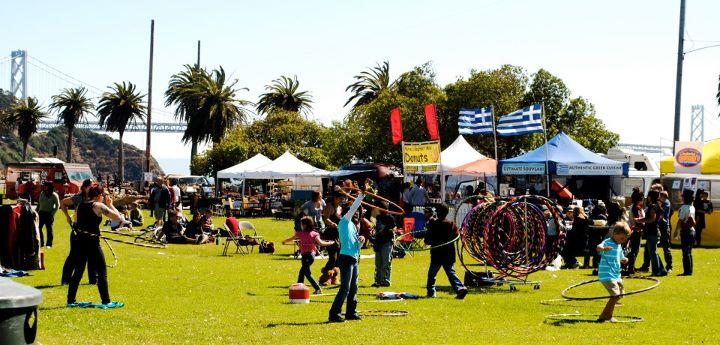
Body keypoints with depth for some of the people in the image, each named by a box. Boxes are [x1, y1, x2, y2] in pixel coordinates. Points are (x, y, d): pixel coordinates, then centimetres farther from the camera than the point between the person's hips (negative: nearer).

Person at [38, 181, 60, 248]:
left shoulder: (54, 195, -7)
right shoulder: (42, 194, 9)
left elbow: (57, 205, -6)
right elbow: (39, 203, 17)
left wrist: (52, 213, -12)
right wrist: (37, 211, 10)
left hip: (49, 214, -5)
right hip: (41, 213, 5)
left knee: (49, 229, 2)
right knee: (38, 228, 1)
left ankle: (49, 244, 11)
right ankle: (41, 243, 12)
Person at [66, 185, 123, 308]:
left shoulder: (80, 205, 10)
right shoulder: (99, 206, -9)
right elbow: (117, 217, -10)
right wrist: (110, 204, 4)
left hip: (79, 241, 6)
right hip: (92, 242, -6)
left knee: (78, 272, 13)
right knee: (102, 272, 2)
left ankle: (71, 300, 13)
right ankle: (106, 301, 1)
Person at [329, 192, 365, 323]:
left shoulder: (353, 227, 22)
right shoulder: (344, 222, -1)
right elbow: (353, 208, -12)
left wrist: (361, 240, 4)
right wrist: (361, 195, -10)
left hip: (355, 259, 9)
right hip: (346, 258, -9)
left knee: (353, 287, 12)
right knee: (345, 287, -12)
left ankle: (351, 312, 20)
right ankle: (334, 314, -11)